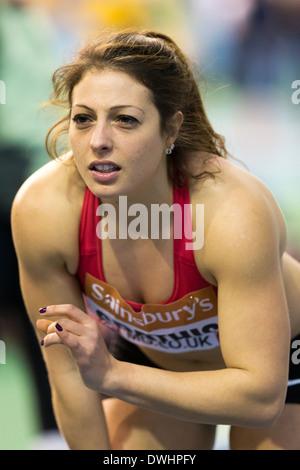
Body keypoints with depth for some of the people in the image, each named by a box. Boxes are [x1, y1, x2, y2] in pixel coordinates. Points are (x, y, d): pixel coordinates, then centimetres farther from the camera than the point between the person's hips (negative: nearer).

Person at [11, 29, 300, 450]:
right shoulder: (42, 210, -31)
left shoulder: (235, 215, -40)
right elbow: (68, 372, -18)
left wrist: (111, 375, -43)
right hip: (148, 356, 3)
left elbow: (262, 398, -38)